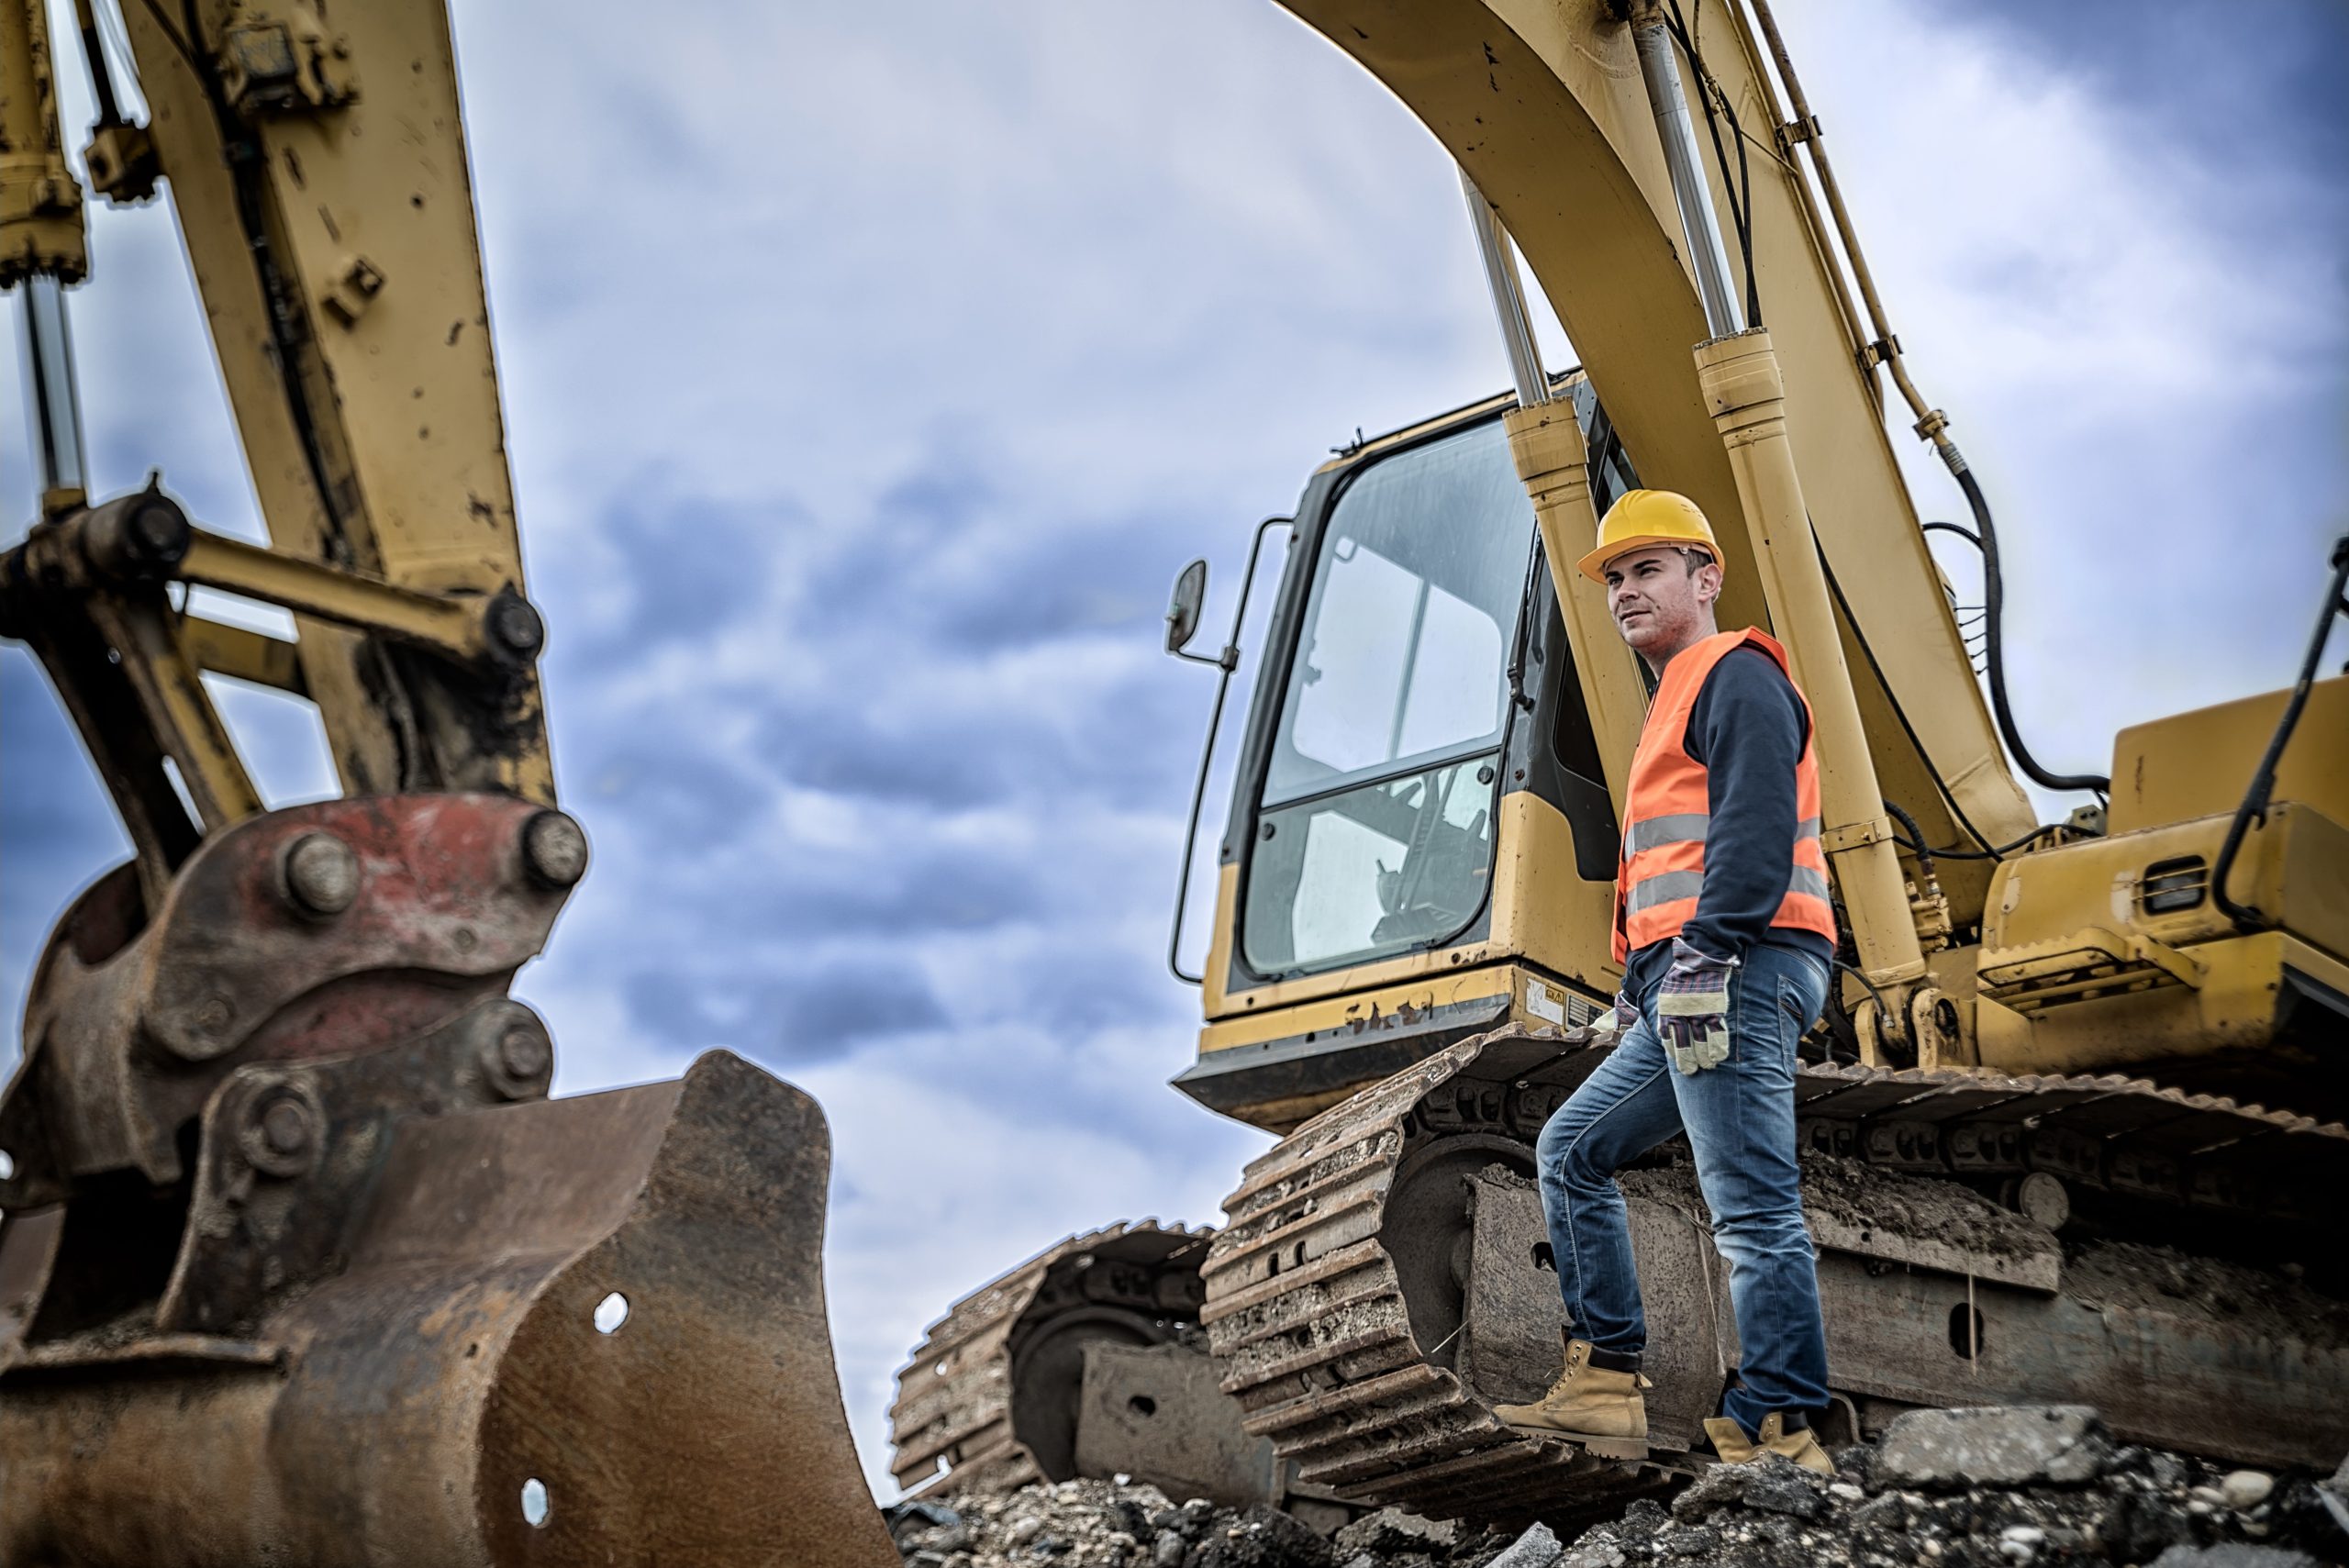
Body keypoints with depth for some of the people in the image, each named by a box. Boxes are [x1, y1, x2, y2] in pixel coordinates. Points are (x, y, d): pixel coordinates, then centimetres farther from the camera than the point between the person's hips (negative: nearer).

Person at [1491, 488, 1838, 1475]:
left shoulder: (1736, 675, -2)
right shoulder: (1676, 701, 29)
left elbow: (1755, 829, -17)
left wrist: (1704, 954, -24)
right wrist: (1636, 993, 26)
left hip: (1739, 970, -11)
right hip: (1687, 986, 11)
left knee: (1751, 1204, -13)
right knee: (1571, 1151, 13)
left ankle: (1779, 1436, -12)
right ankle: (1606, 1384, 11)